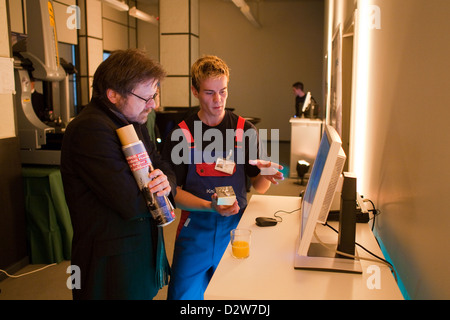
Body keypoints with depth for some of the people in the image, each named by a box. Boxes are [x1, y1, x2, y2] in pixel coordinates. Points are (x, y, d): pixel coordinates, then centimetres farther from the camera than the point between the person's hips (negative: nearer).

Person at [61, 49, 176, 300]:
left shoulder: (133, 122, 9)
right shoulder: (90, 129, -23)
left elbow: (167, 170, 8)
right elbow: (132, 204, -27)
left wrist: (166, 182, -15)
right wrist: (156, 187, -6)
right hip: (113, 267, -8)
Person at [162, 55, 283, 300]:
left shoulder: (244, 130, 1)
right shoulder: (181, 134, -2)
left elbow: (258, 187, 3)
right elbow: (174, 192, -5)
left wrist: (266, 176, -20)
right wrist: (210, 206, -21)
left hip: (235, 226, 1)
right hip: (196, 227, -1)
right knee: (184, 293, 2)